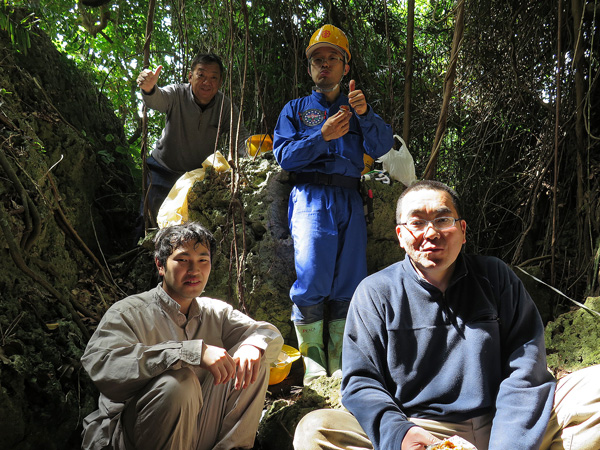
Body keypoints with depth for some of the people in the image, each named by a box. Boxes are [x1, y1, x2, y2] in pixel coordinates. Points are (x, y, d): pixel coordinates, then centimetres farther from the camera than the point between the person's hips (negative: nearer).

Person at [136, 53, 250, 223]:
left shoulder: (226, 106, -13)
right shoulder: (177, 94, -18)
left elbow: (240, 137, -19)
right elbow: (158, 99, -38)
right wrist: (149, 89, -63)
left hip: (200, 171, 2)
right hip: (164, 168, -1)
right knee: (151, 212, -4)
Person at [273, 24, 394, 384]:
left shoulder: (356, 109, 22)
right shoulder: (296, 109, 18)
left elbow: (382, 147, 3)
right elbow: (284, 155, 2)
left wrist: (365, 113, -15)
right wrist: (323, 136, -12)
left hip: (350, 199, 2)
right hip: (311, 196, -2)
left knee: (349, 282, -1)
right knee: (312, 279, -13)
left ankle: (339, 362, 8)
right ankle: (314, 364, -3)